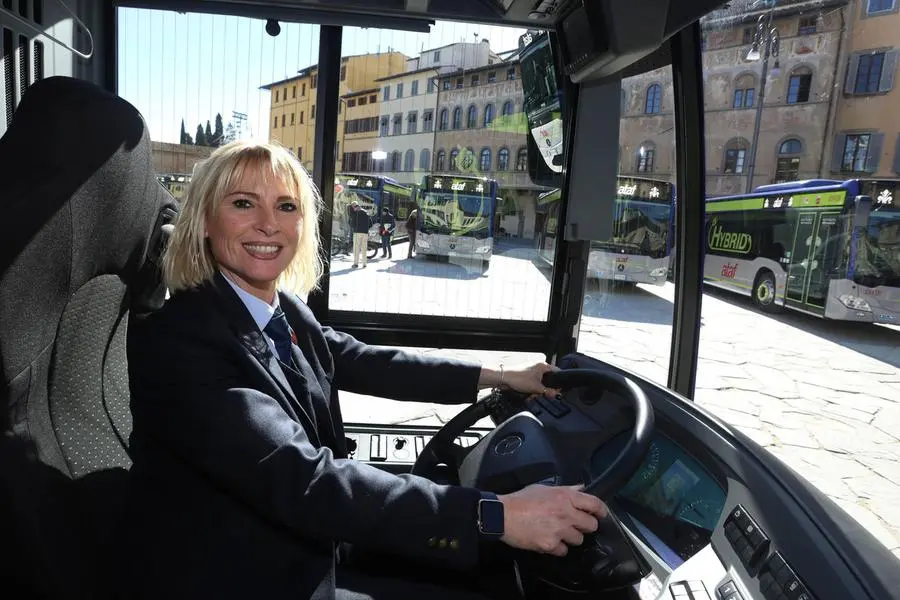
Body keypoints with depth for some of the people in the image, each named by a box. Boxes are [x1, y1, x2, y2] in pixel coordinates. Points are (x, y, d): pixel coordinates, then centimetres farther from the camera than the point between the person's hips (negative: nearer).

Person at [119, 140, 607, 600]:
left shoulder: (285, 311, -3)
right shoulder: (176, 337, -25)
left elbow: (364, 363, 8)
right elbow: (304, 481, -33)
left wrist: (500, 376, 4)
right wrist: (496, 514, -36)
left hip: (302, 560, 6)